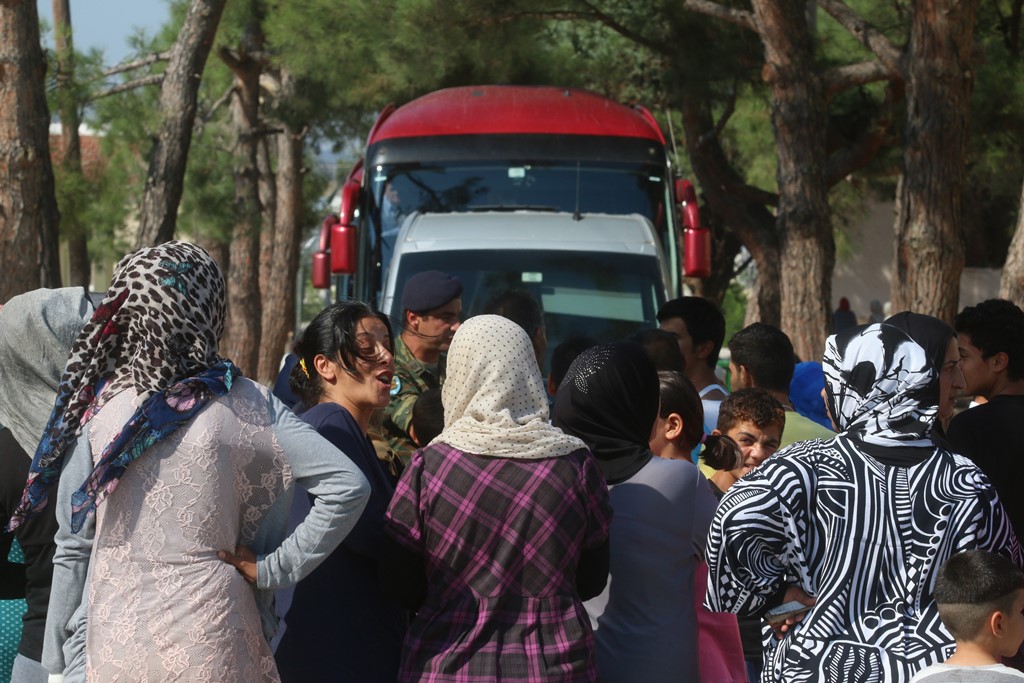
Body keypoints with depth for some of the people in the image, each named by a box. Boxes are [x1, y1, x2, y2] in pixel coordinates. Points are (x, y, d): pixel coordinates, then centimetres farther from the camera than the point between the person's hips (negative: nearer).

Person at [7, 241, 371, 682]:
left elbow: (73, 547, 0)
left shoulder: (99, 405, -4)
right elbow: (347, 486, -13)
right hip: (212, 646, -1)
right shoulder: (247, 406, -7)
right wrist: (274, 568, -5)